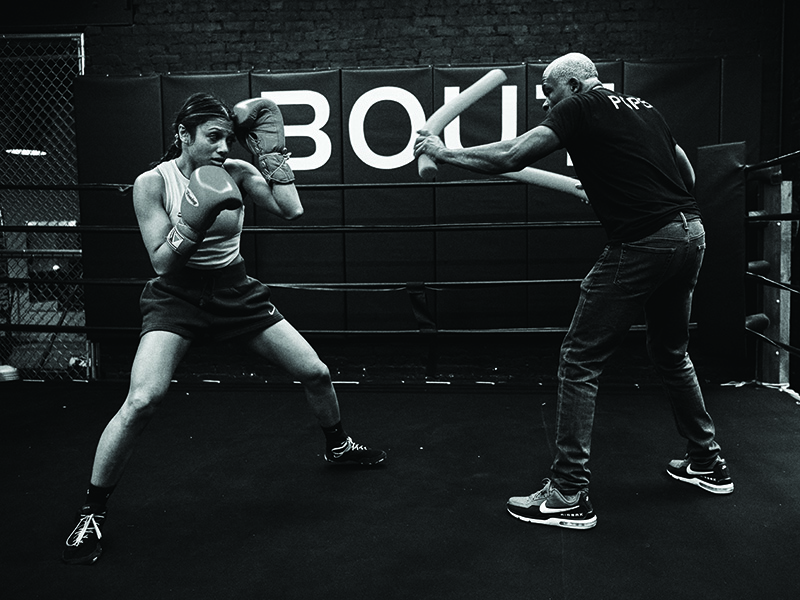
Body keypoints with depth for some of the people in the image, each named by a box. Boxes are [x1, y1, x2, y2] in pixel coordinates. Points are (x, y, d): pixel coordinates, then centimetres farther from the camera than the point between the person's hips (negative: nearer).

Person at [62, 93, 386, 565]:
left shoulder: (236, 172, -3)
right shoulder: (152, 183, -11)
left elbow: (291, 210, -15)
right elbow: (162, 262, -16)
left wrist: (272, 151, -12)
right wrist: (196, 218, -30)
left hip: (236, 292, 4)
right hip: (177, 297, -3)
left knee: (316, 373, 5)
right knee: (142, 402, -24)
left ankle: (338, 446, 36)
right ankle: (92, 512, -3)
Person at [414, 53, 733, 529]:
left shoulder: (581, 107, -2)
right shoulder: (644, 108, 19)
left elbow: (510, 158, -9)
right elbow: (687, 176, 22)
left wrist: (443, 153, 2)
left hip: (643, 244, -8)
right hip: (691, 232, 9)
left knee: (580, 362, -2)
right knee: (672, 354, 25)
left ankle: (570, 496, 2)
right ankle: (708, 464, 38)